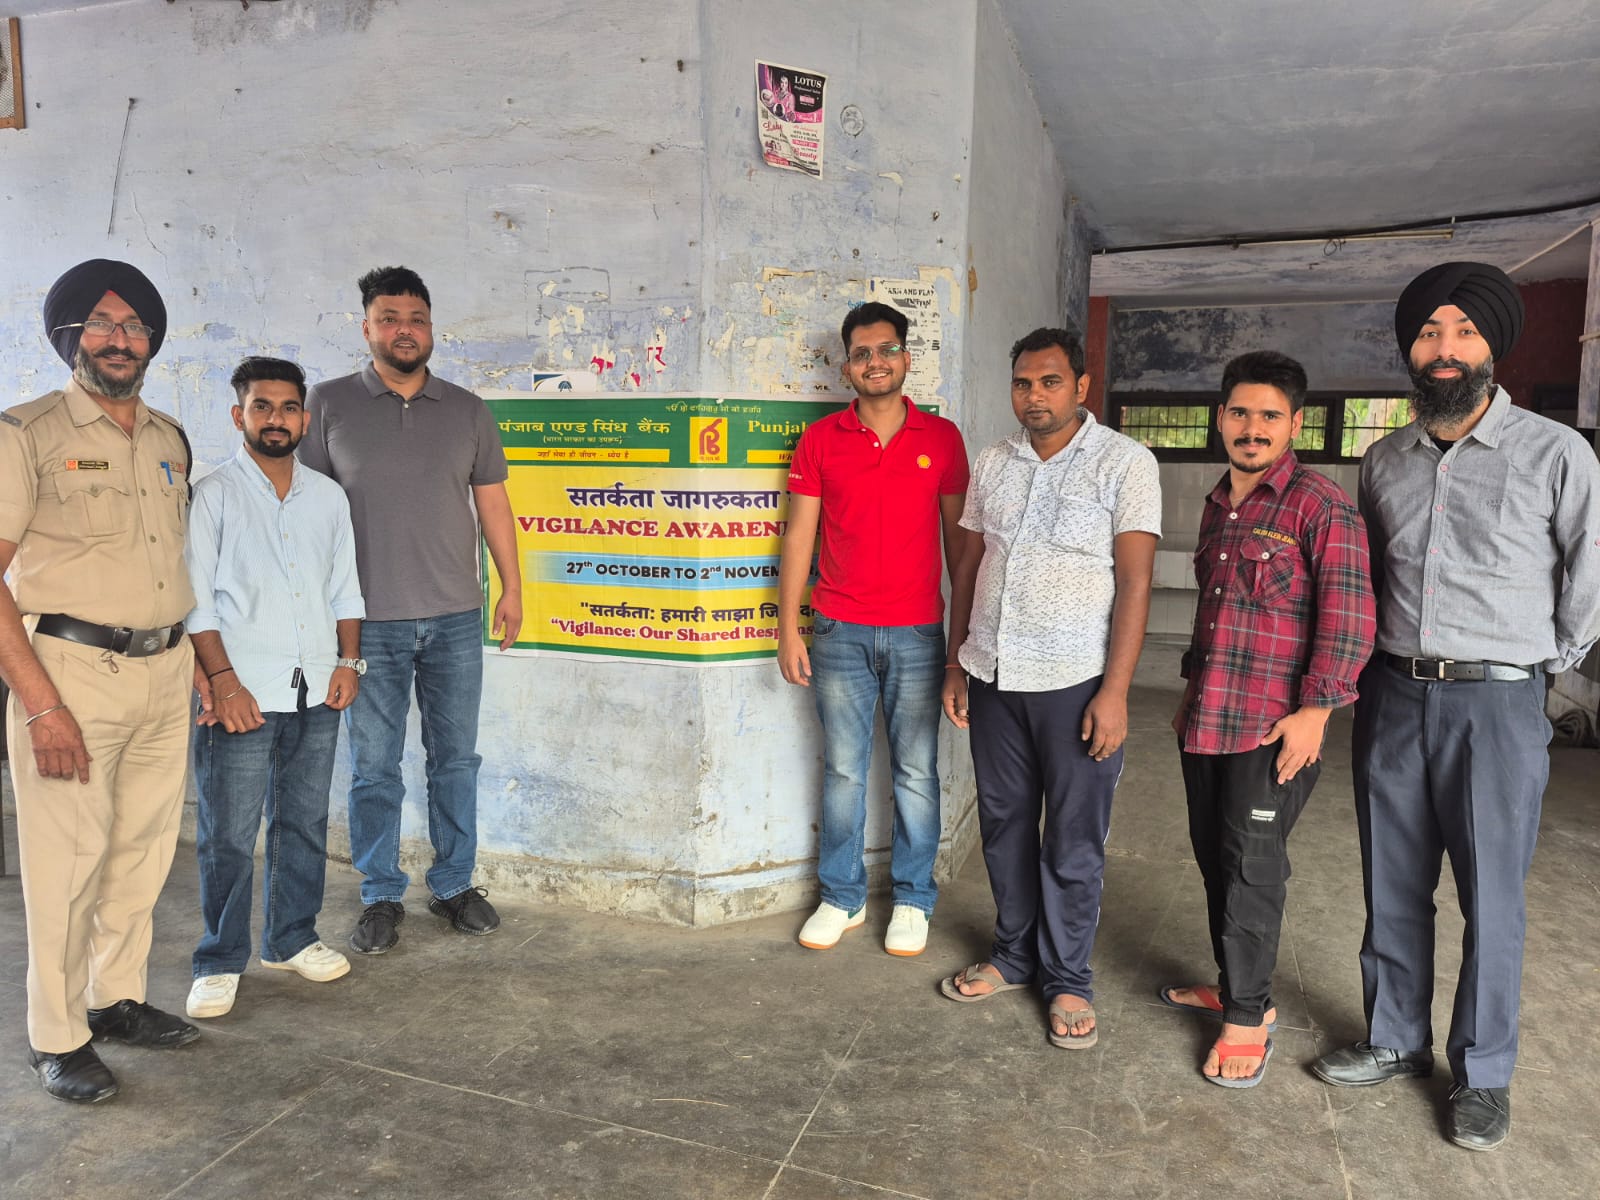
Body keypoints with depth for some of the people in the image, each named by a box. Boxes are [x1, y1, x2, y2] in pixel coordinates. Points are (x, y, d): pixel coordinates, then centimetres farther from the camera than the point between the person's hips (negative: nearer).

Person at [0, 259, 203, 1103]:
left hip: (164, 671, 6)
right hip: (72, 669, -5)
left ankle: (117, 1000, 30)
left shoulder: (171, 440, 12)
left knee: (142, 851, 13)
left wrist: (193, 656, 14)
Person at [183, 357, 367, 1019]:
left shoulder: (328, 496, 11)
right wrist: (223, 681, -13)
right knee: (228, 836, 2)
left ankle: (291, 938, 29)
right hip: (242, 691, -4)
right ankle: (220, 962, 18)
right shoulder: (212, 495, -2)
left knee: (304, 823, 14)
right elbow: (195, 600, -6)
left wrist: (349, 660, 3)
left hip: (316, 691, 4)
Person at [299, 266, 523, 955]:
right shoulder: (328, 404, 2)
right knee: (374, 766, 6)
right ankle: (381, 898, 21)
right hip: (369, 620, -2)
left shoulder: (467, 411, 8)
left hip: (456, 619, 2)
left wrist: (512, 588, 7)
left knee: (456, 759, 10)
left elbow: (492, 503, 10)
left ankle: (454, 885, 25)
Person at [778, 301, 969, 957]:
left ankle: (912, 900, 23)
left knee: (916, 772, 7)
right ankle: (842, 897, 24)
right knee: (843, 770, 8)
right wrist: (788, 631, 1)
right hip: (840, 632, 1)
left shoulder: (941, 437, 3)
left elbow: (958, 535, 7)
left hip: (918, 633, 0)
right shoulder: (820, 440, 3)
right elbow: (799, 537, 4)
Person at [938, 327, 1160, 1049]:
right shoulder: (993, 463, 10)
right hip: (993, 677, 5)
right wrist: (956, 664, 11)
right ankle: (1014, 955, 32)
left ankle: (1067, 979, 23)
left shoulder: (1125, 463, -5)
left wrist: (1114, 692, -15)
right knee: (1004, 824, 14)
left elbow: (1135, 580, -10)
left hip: (1075, 683, -4)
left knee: (1074, 841, 6)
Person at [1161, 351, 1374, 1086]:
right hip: (1206, 721, 7)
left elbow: (1349, 619, -15)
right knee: (1214, 855, 15)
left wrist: (1315, 708, -19)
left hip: (1272, 726, -7)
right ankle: (1234, 985, 33)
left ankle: (1246, 1018, 15)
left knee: (1251, 866, 0)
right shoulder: (1217, 507, 14)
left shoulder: (1320, 507, -10)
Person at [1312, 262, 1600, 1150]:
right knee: (1392, 886, 13)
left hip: (1496, 702, -4)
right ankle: (1395, 1040, 30)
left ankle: (1484, 1074, 23)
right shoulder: (1384, 461, 7)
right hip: (1393, 696, 4)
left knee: (1491, 897, 5)